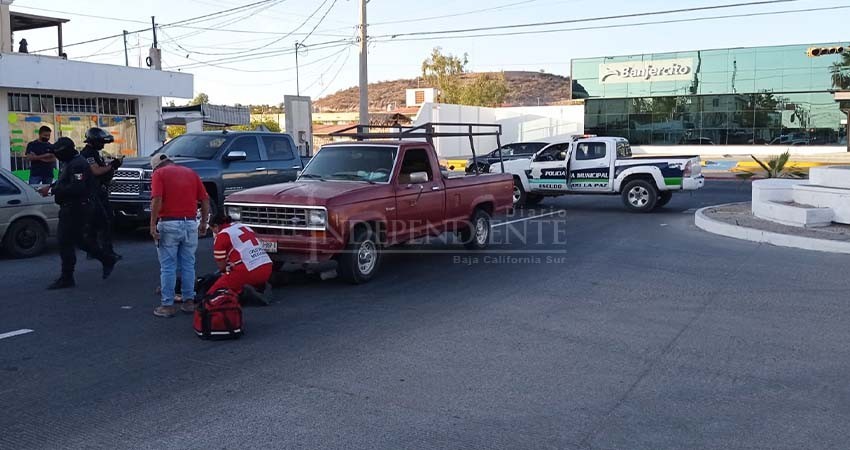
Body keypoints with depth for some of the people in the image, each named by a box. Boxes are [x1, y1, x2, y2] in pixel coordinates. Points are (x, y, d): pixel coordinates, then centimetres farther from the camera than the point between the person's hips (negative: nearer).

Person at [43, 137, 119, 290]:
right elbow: (64, 182, 23)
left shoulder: (77, 164, -19)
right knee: (78, 239, 18)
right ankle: (108, 260, 25)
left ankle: (67, 278, 1)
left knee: (65, 242, -6)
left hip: (76, 209, -11)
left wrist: (52, 190, -26)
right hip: (70, 207, 11)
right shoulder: (69, 163, 16)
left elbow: (76, 188, -29)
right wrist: (50, 187, 5)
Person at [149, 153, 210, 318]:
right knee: (188, 265, 13)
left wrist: (153, 224, -12)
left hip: (169, 224, -4)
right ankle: (189, 302, 18)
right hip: (190, 224, 4)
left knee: (168, 267, 3)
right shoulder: (191, 172, 14)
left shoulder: (159, 173, 1)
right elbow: (205, 200, 10)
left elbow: (157, 200, -14)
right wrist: (204, 222, 16)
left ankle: (168, 305, 7)